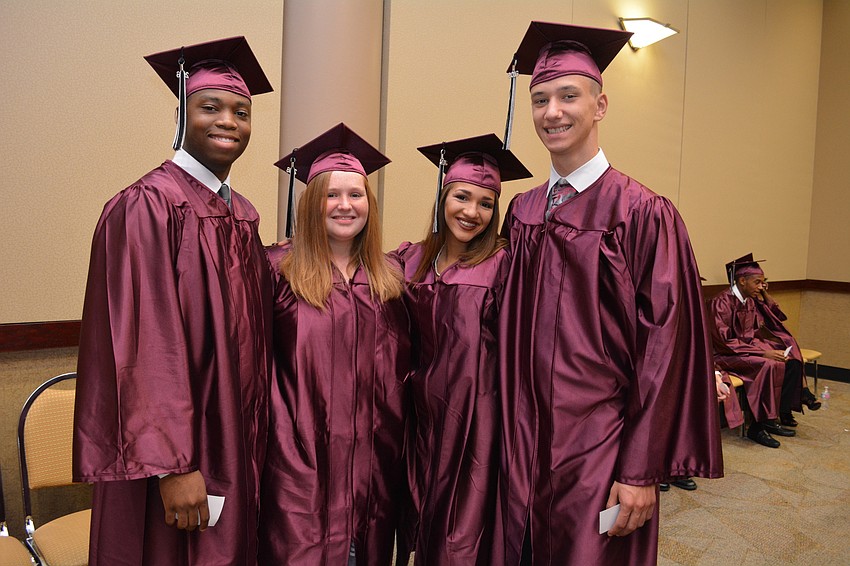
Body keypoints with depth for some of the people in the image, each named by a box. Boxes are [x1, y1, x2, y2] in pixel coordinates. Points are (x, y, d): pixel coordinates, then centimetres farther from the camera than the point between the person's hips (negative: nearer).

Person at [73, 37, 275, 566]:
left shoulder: (243, 213, 8)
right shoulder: (147, 206, -15)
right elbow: (148, 344, -20)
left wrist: (258, 435, 10)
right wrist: (174, 464, -21)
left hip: (236, 440, 7)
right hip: (173, 448, -7)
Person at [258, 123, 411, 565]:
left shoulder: (388, 278, 7)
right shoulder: (279, 269, -6)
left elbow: (402, 367, 10)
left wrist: (396, 446, 6)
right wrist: (281, 440, -13)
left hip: (372, 459, 4)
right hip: (302, 459, -4)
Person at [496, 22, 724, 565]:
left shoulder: (644, 213, -11)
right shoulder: (522, 212, 5)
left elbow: (666, 347, -13)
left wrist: (643, 471, -14)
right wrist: (512, 438, 8)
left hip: (599, 450, -5)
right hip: (525, 448, 5)